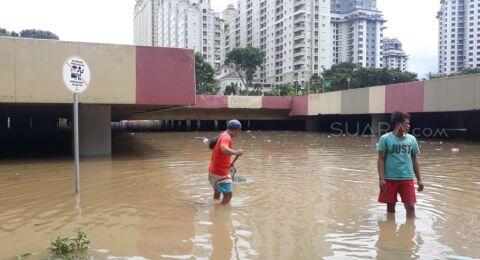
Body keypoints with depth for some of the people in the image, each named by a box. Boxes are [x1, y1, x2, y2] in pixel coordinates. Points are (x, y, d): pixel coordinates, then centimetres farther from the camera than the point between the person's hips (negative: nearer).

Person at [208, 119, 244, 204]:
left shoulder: (222, 135, 9)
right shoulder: (226, 137, -20)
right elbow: (223, 148, -43)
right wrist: (235, 152, -61)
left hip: (213, 170, 10)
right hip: (221, 172, -10)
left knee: (217, 192, 26)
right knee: (228, 195, -9)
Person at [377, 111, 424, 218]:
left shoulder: (412, 139, 4)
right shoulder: (385, 138, -7)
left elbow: (414, 160, 11)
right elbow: (381, 159, -6)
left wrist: (419, 179, 10)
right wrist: (381, 179, -13)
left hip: (407, 178, 2)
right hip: (389, 179, -2)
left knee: (410, 206, 0)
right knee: (390, 205, 9)